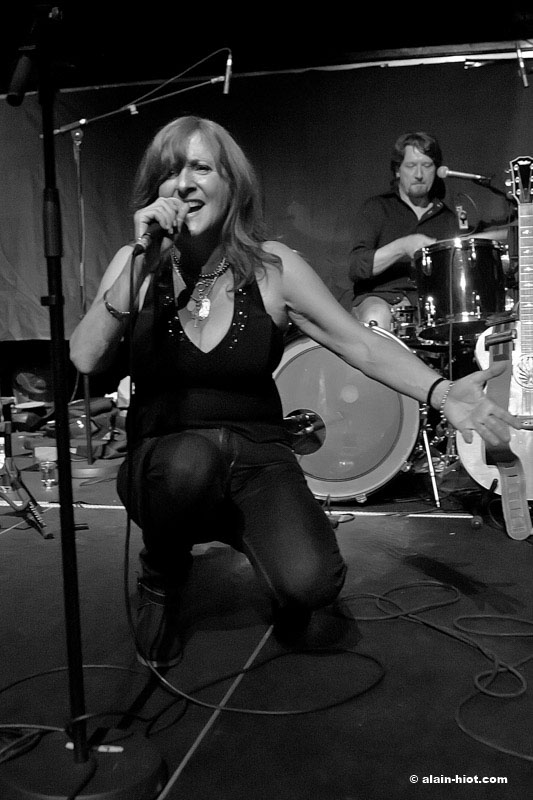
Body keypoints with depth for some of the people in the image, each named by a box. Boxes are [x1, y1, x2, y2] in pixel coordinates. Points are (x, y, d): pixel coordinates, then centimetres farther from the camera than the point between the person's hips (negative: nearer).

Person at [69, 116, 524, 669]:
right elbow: (84, 361, -17)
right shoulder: (137, 264, -4)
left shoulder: (272, 267, -6)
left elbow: (363, 345, -7)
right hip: (165, 463, 1)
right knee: (191, 458, -37)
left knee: (310, 583, -27)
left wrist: (440, 391, -23)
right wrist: (138, 260, -25)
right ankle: (161, 580, -2)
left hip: (257, 456, 0)